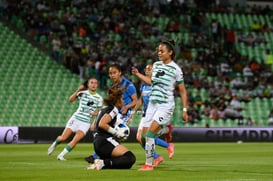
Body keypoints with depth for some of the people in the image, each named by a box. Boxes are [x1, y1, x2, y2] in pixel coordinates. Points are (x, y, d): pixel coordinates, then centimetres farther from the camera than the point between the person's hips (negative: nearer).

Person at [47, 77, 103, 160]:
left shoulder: (99, 98, 4)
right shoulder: (82, 93, 0)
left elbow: (98, 111, 11)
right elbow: (71, 100, -11)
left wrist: (95, 113, -12)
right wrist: (78, 90, -23)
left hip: (85, 123, 1)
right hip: (76, 118, -1)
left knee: (75, 140, -16)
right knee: (63, 138, -6)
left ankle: (61, 155, -4)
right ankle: (55, 144, 27)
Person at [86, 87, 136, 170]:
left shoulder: (104, 109, 23)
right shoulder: (113, 109, -4)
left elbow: (93, 126, 22)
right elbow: (102, 124, -19)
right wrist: (117, 133, -10)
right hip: (105, 141, -9)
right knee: (131, 158, -21)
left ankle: (100, 164, -9)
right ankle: (104, 163, -30)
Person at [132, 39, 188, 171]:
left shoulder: (176, 69, -8)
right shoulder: (156, 65, 9)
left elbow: (182, 91, -2)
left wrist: (184, 110, -4)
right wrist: (138, 74, 19)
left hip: (165, 104, -7)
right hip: (152, 103, 7)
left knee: (150, 133, -15)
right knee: (146, 134, 0)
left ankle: (149, 164, -9)